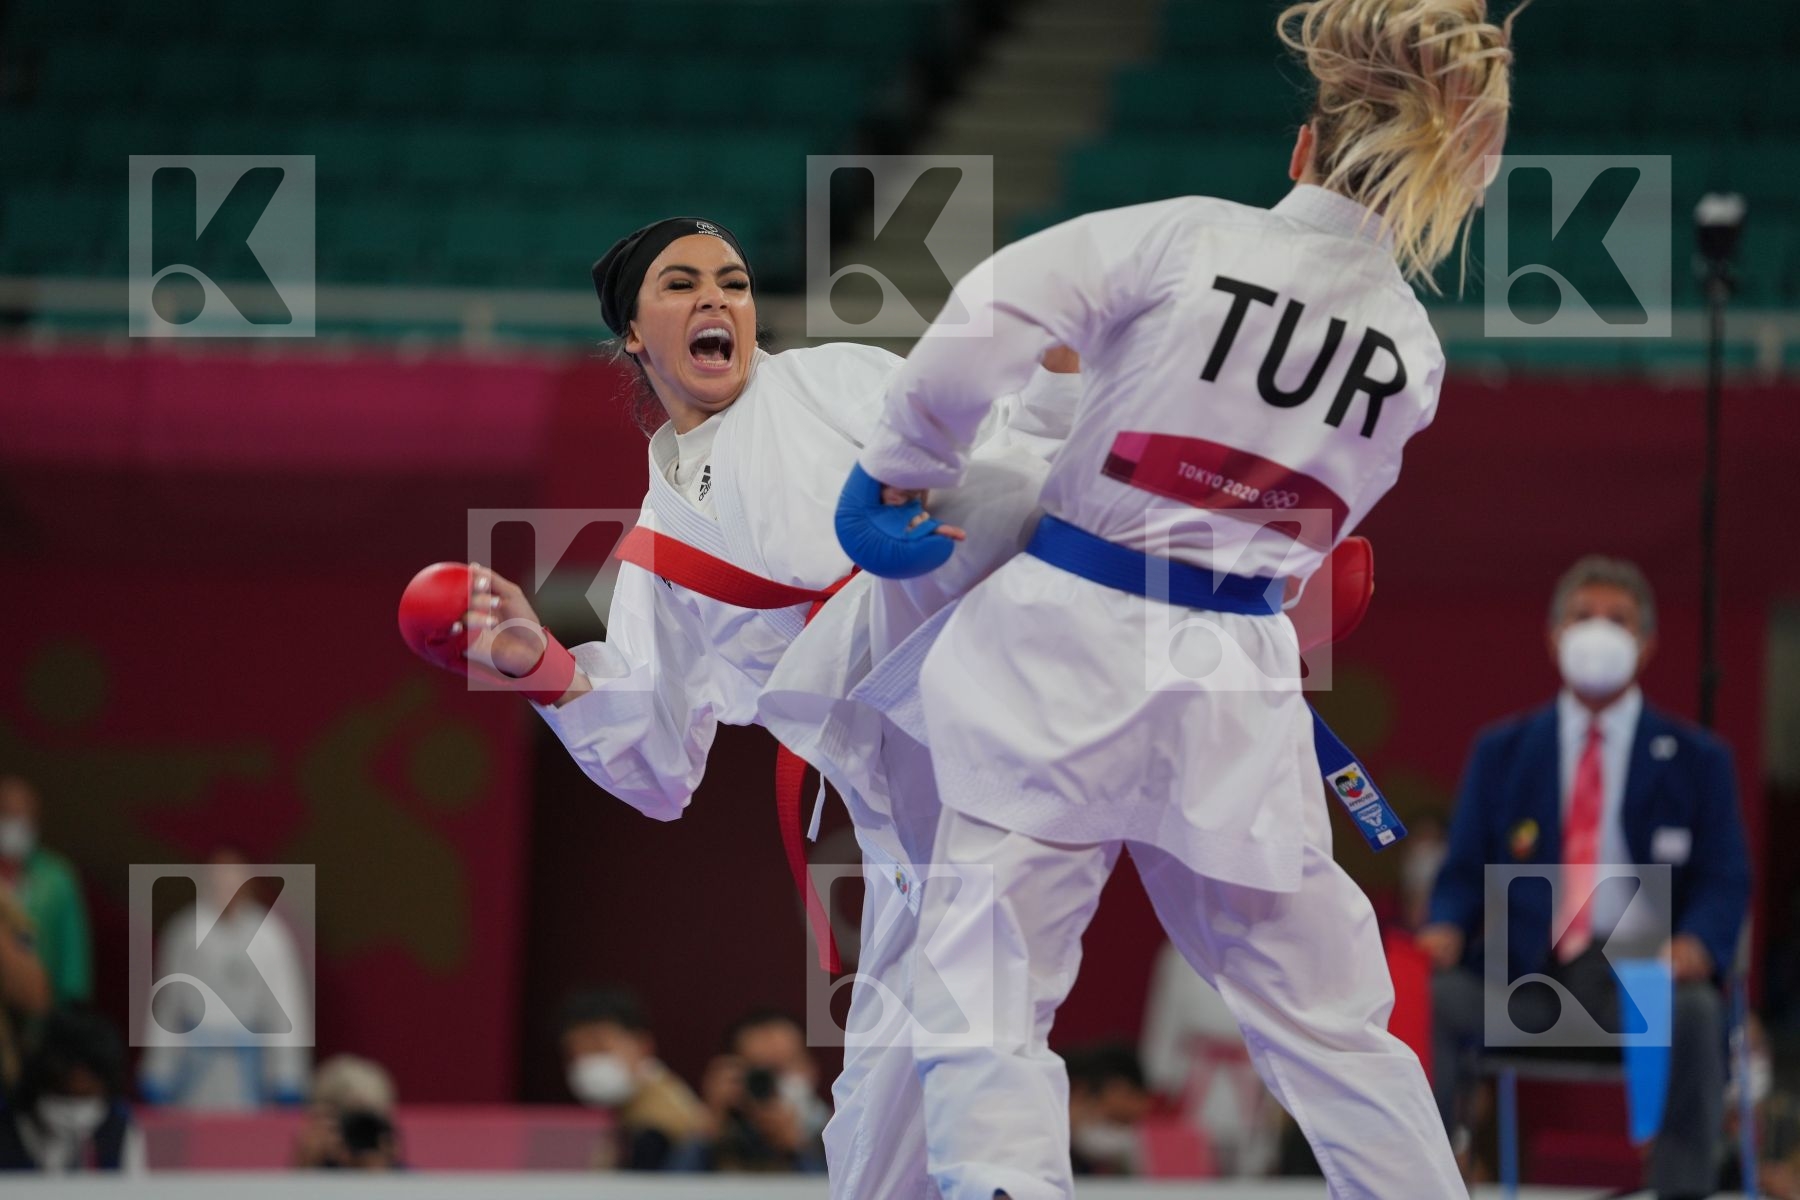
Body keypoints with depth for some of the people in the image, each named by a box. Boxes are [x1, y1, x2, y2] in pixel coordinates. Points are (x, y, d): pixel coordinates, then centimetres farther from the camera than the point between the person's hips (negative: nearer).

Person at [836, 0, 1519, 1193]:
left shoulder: (1185, 240, -8)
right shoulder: (1415, 354, 5)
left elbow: (972, 343, -14)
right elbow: (1313, 532, 13)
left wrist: (905, 466, 2)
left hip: (1063, 647, -3)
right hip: (1232, 685, 3)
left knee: (993, 1002, -1)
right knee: (1327, 1019, 16)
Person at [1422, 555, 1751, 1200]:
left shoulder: (1696, 759, 13)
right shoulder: (1500, 752, 18)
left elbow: (1725, 881, 7)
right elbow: (1464, 872, 15)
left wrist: (1698, 943, -17)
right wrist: (1447, 928, -10)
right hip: (1521, 971, 1)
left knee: (1693, 1011, -36)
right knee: (1435, 997, -30)